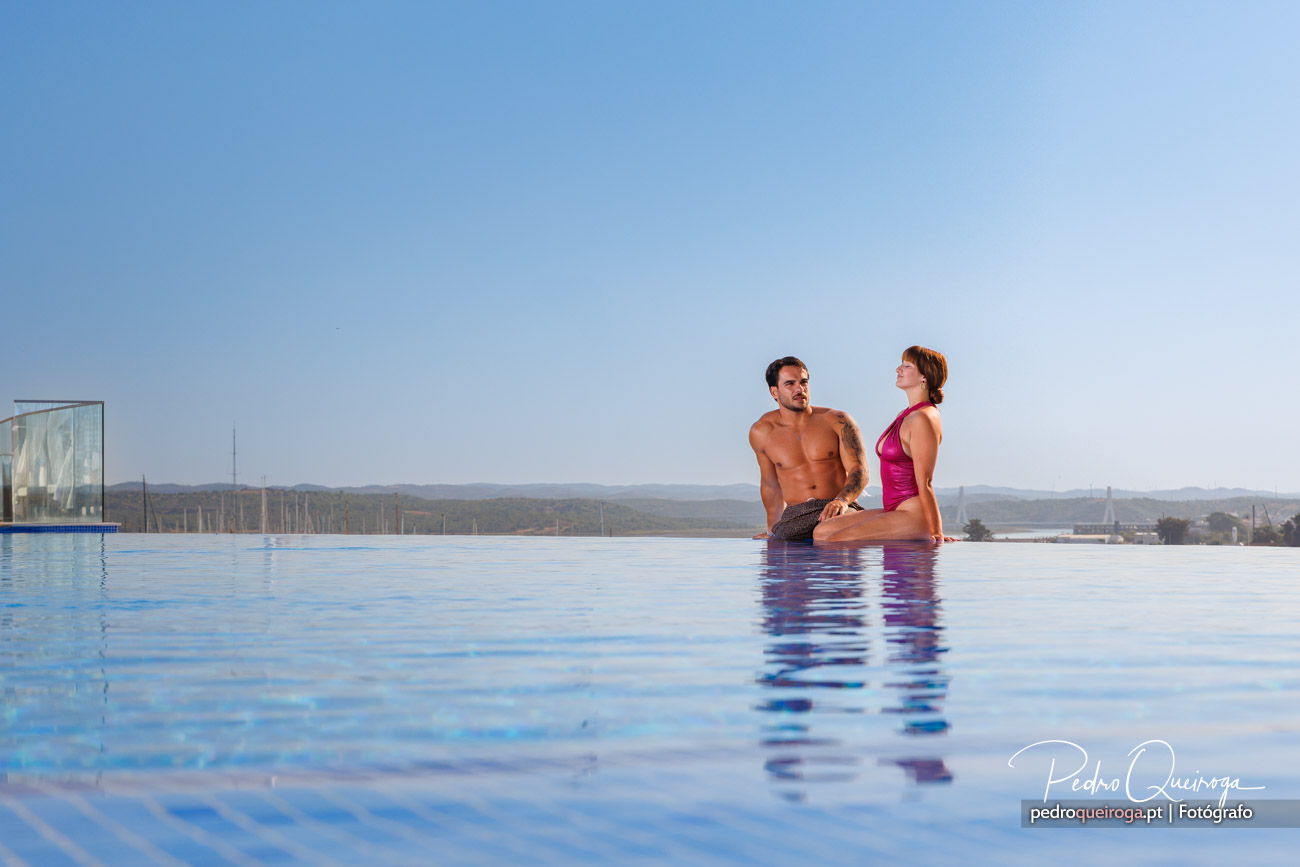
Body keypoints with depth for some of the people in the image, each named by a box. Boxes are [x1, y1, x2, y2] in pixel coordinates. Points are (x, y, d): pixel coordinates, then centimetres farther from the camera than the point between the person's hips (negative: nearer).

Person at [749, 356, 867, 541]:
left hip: (840, 512, -1)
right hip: (794, 517, 1)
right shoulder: (761, 432, 7)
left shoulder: (837, 420, 2)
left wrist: (842, 500, -26)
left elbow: (859, 470, -6)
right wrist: (772, 530, 25)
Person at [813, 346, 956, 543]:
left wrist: (936, 534, -17)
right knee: (821, 531, 1)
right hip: (895, 511, 10)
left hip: (914, 515, -10)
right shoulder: (905, 415, 16)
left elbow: (924, 484, -17)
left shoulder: (923, 419, -15)